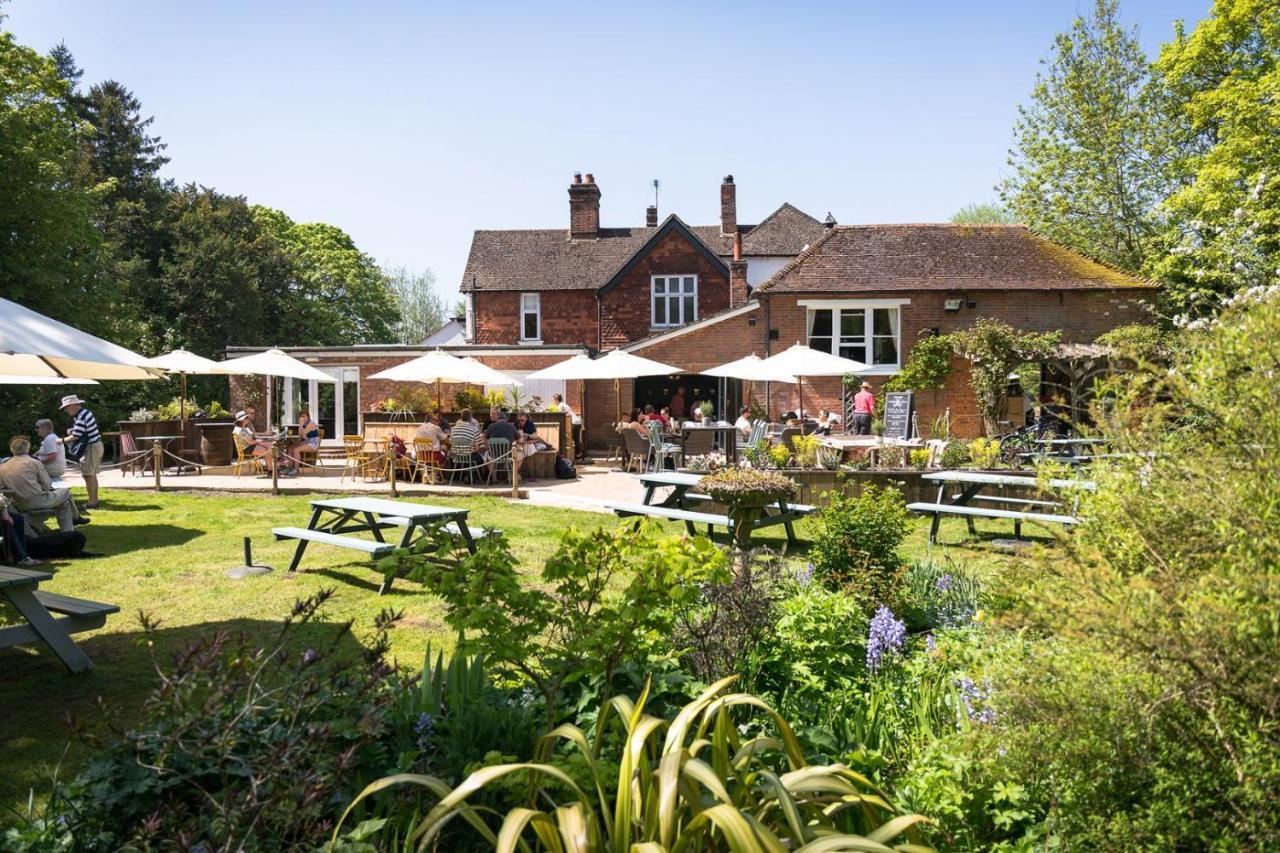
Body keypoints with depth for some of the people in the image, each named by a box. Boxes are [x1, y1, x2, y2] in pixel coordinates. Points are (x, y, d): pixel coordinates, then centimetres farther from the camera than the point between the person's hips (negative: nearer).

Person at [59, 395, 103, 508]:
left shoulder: (81, 418, -20)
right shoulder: (85, 412, 12)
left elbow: (75, 437, -19)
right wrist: (72, 431, 6)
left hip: (91, 447, -10)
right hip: (96, 445, 10)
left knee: (88, 476, -6)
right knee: (92, 475, 15)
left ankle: (92, 503, -2)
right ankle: (94, 500, 21)